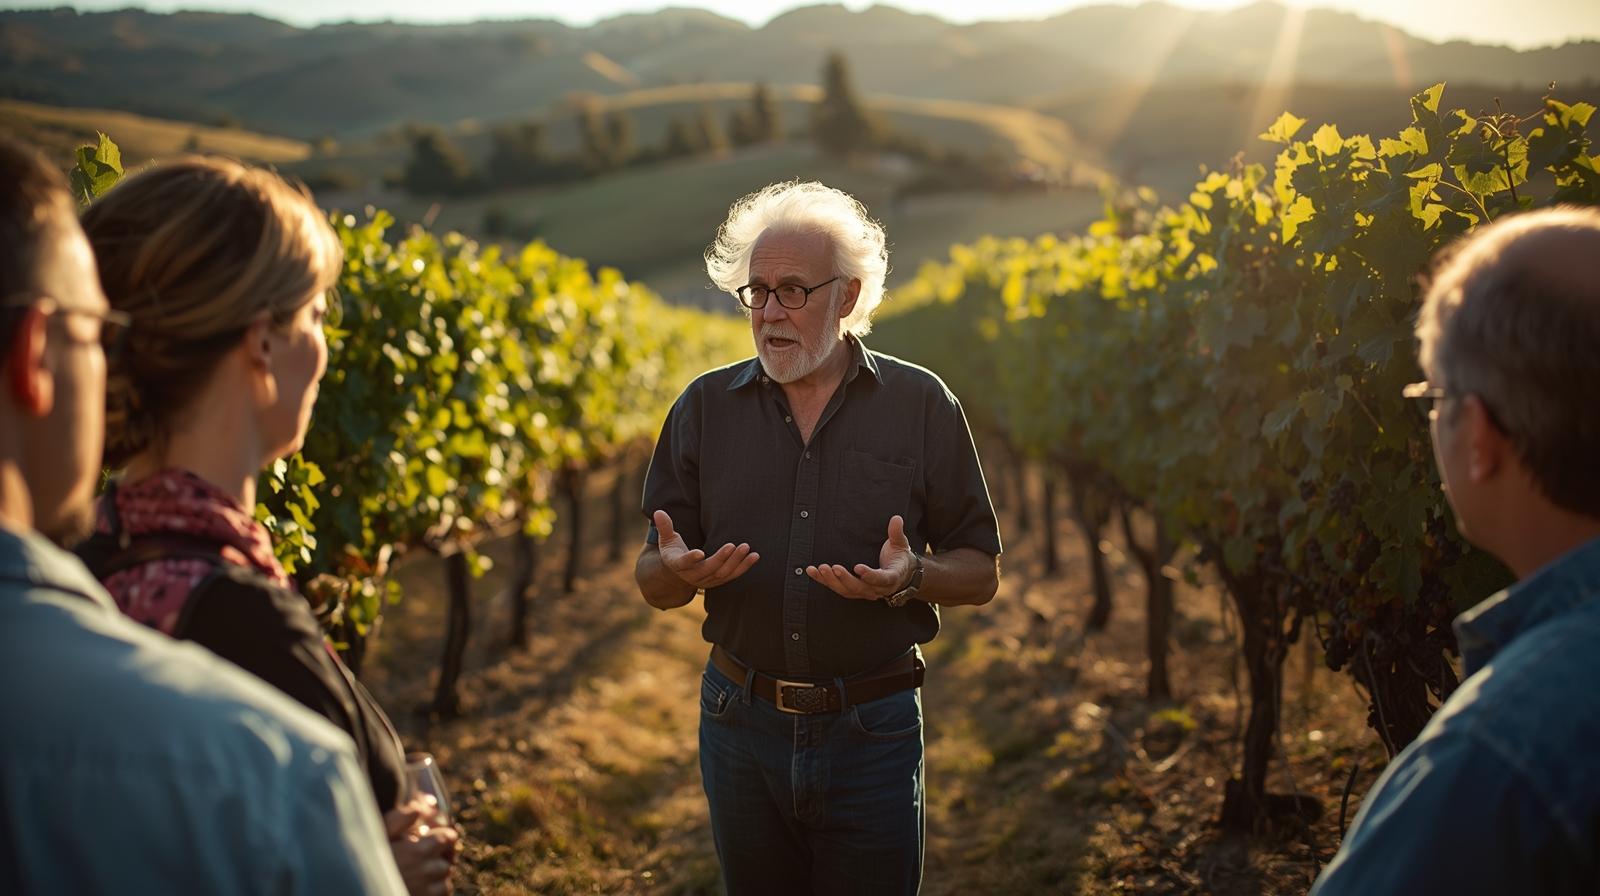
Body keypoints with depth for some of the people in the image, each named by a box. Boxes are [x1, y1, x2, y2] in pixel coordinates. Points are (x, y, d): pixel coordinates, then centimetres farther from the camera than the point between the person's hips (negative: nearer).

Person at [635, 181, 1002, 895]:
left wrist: (911, 576, -19)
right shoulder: (705, 408, 3)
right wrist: (679, 570, -18)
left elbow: (981, 572, 2)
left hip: (873, 734, -2)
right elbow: (653, 584, 6)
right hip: (742, 728, 2)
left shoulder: (921, 405, -1)